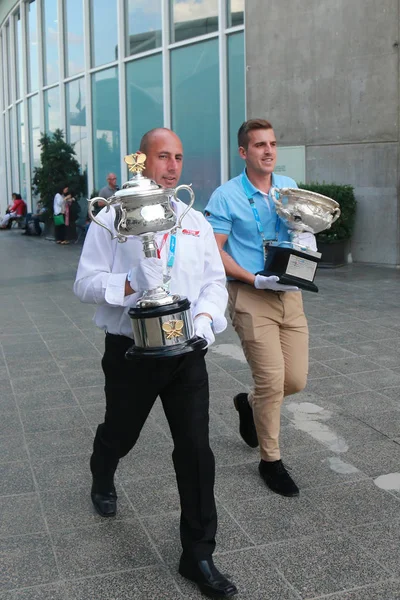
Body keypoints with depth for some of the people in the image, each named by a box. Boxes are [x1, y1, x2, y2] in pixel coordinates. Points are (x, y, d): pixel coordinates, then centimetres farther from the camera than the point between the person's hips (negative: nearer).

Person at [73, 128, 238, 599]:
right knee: (120, 433, 19)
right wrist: (131, 286, -23)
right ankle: (102, 481, 57)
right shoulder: (113, 218, -4)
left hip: (187, 351, 2)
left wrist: (204, 317, -11)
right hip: (131, 352, -2)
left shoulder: (195, 221, 7)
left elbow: (215, 281, 8)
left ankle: (198, 554, 13)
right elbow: (86, 282, -6)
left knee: (195, 448, -2)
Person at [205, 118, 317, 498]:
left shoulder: (290, 187, 11)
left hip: (289, 293, 5)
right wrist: (254, 279, -18)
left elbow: (305, 228, 22)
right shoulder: (226, 196, -5)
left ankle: (249, 403, 36)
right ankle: (270, 460, 13)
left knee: (296, 379, 4)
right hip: (250, 296, -5)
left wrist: (306, 239, -3)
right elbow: (214, 251, -8)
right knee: (272, 380, -7)